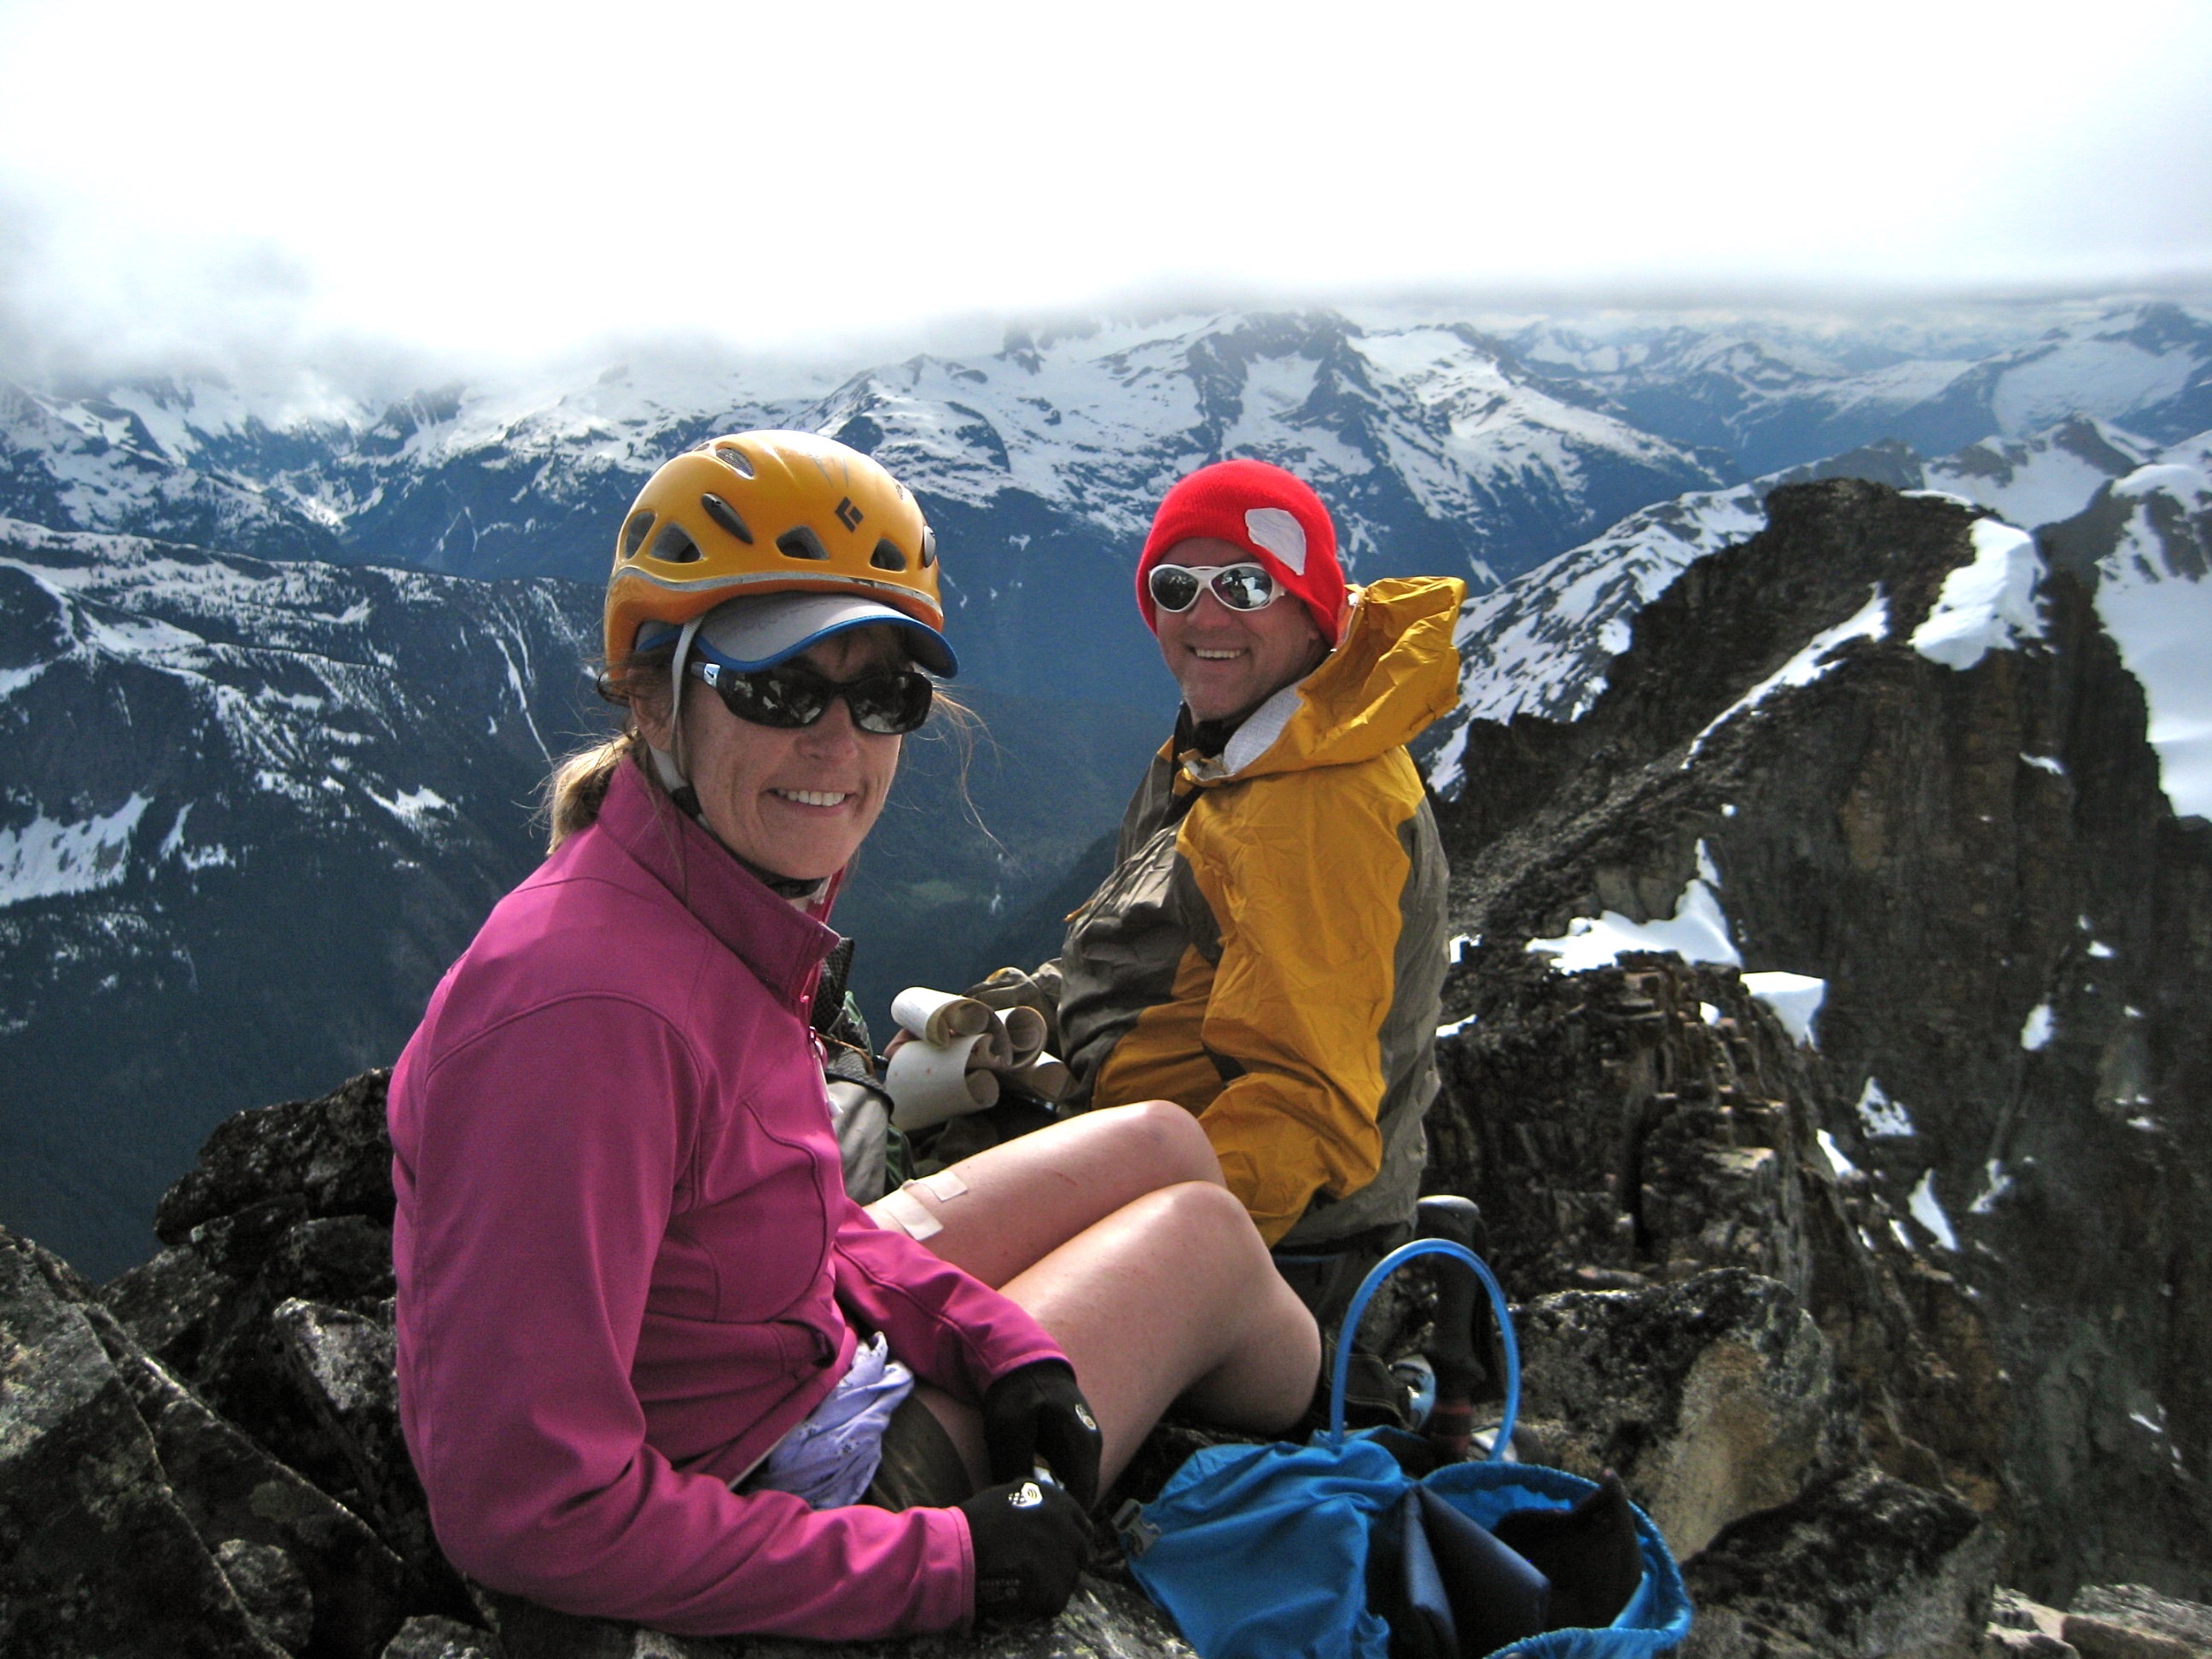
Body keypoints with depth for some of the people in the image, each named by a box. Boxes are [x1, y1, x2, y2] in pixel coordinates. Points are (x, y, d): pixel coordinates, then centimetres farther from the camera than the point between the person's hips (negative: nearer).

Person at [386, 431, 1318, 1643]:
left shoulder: (740, 908, -6)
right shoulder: (588, 1007, -34)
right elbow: (528, 1508, -33)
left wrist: (1003, 1344, -7)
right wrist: (941, 1568, -25)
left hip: (803, 1348, 8)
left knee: (1158, 1141, 16)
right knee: (1207, 1229, 5)